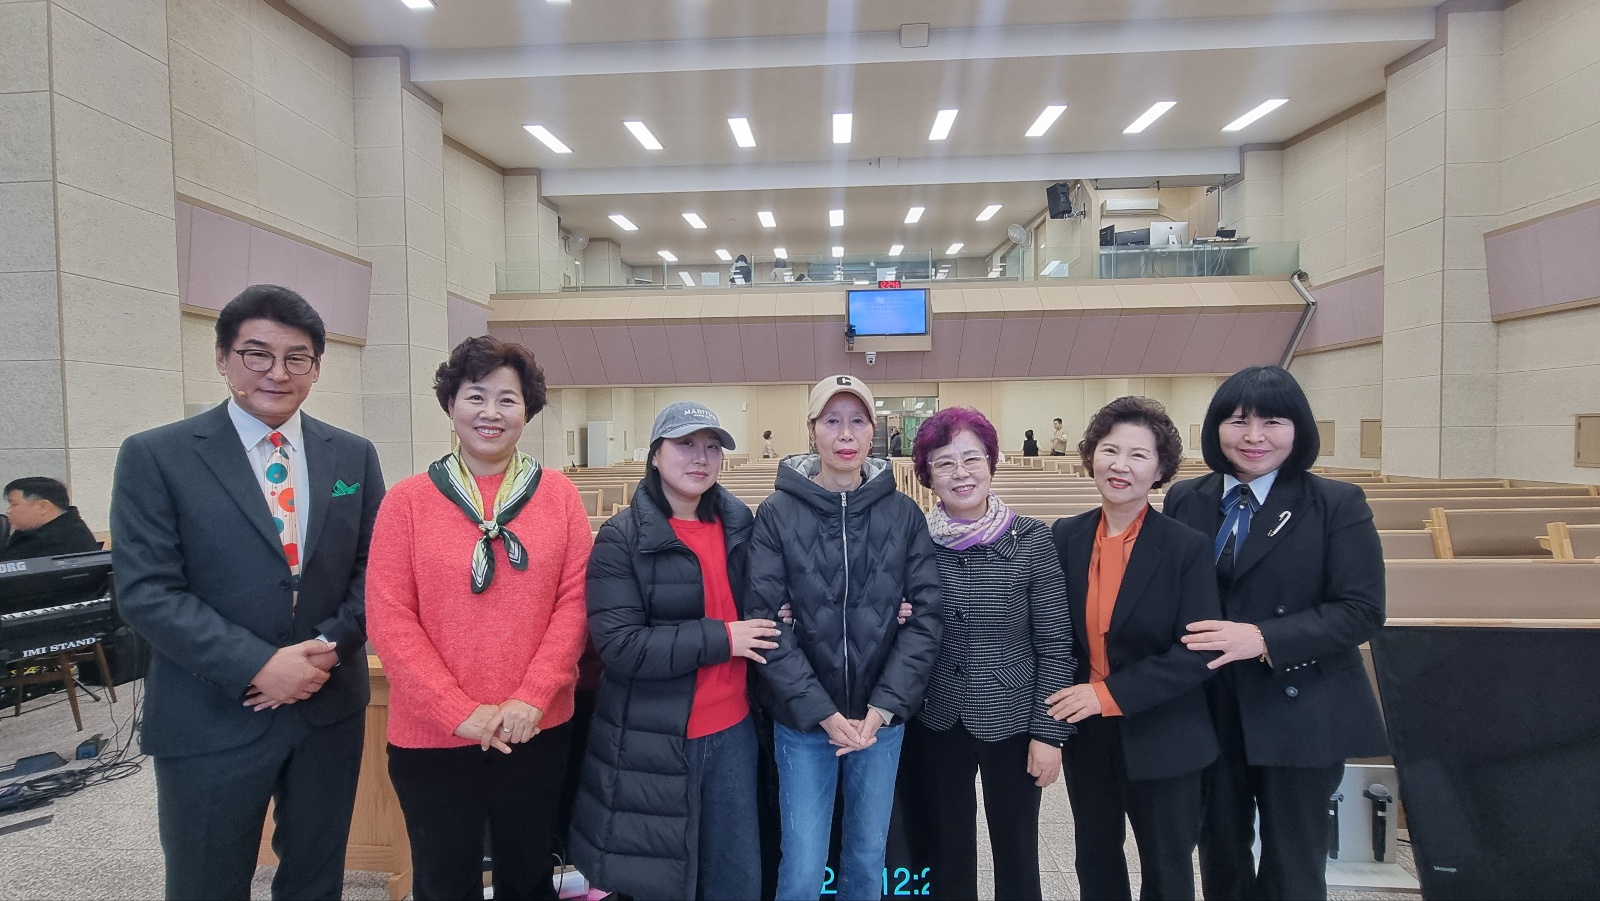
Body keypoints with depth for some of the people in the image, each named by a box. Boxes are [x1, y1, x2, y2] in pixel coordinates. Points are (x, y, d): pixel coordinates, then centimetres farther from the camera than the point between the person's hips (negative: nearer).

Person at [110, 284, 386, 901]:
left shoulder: (354, 456, 4)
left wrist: (329, 646, -12)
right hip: (210, 721, -3)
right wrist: (259, 665, -19)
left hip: (330, 707, 3)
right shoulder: (155, 456, -6)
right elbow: (146, 591, -11)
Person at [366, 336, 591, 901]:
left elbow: (574, 601, -3)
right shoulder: (408, 500, -3)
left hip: (539, 731, 1)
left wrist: (531, 698, -13)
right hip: (432, 737, -1)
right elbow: (390, 618, -7)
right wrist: (460, 712, -14)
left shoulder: (559, 495, 0)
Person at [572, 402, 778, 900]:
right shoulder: (622, 537, -10)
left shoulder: (739, 522, 4)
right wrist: (720, 638, -18)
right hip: (653, 741, -4)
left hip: (732, 729, 4)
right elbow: (620, 645, -19)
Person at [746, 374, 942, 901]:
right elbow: (765, 620, -10)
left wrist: (884, 706, -12)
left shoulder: (904, 514, -1)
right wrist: (822, 712, -15)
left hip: (883, 718, 2)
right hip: (803, 719, -1)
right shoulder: (777, 514, -6)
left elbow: (926, 615, -4)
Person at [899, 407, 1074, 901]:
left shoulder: (1032, 540, -9)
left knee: (1017, 854, 15)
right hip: (936, 724, 2)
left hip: (1012, 722, -1)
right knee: (947, 854, 17)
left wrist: (1048, 733, -8)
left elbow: (1055, 646, -7)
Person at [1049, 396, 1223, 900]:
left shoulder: (1187, 547, -13)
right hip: (1085, 733, 3)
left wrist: (1111, 694, -21)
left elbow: (1197, 654, -17)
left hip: (1162, 741, -3)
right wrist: (1061, 708, -7)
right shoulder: (1066, 537, -3)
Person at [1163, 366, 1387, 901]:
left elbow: (1361, 611, -12)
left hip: (1298, 712, -2)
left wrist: (1264, 638, -23)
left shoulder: (1338, 505, -6)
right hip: (1208, 709, 3)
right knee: (1219, 854, 19)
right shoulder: (1184, 501, 2)